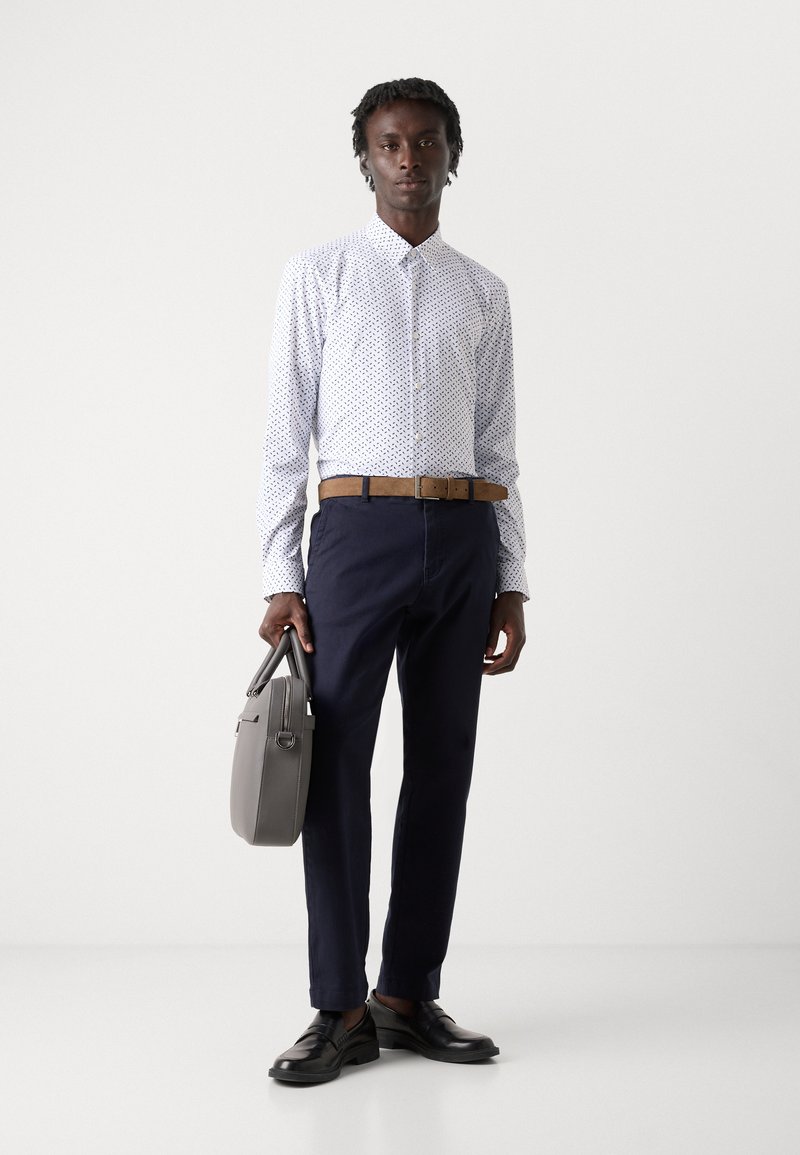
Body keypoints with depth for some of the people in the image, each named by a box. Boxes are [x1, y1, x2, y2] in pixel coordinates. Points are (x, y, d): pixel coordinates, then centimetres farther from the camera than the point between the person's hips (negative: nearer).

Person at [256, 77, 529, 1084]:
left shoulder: (482, 293, 15)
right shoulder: (319, 274, 6)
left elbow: (497, 451, 15)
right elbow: (285, 436, 2)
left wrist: (511, 584, 8)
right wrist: (281, 578, -6)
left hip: (462, 539, 3)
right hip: (357, 529, -3)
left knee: (441, 767, 5)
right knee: (337, 763, -6)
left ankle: (410, 995, 14)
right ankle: (341, 1009, 3)